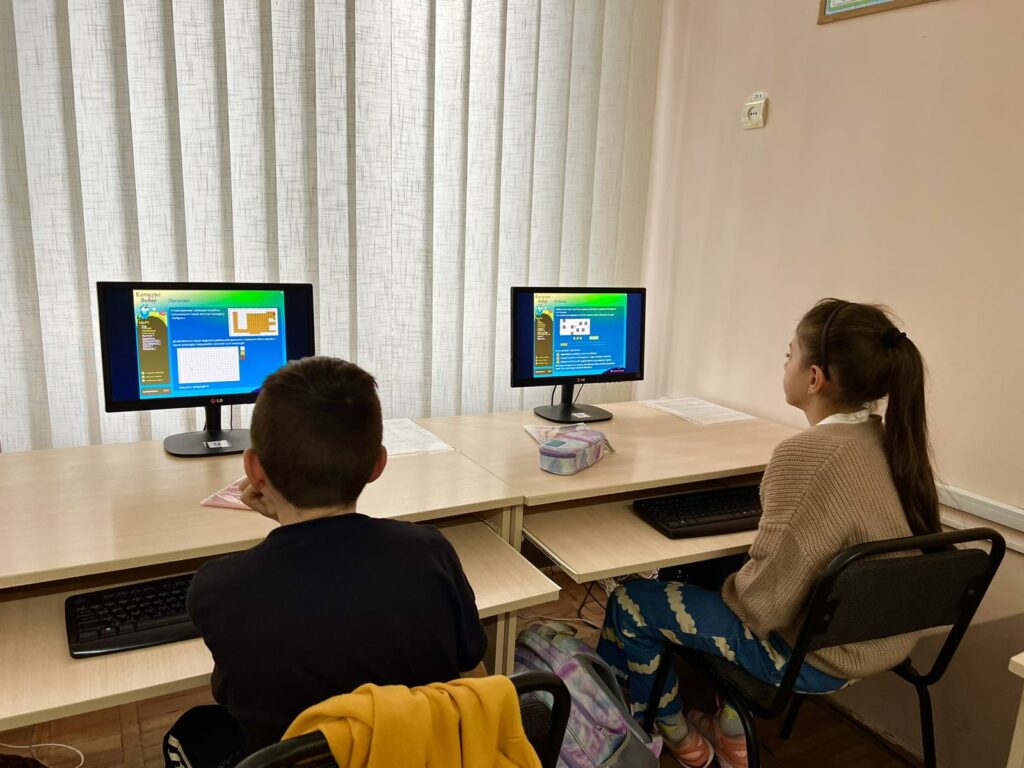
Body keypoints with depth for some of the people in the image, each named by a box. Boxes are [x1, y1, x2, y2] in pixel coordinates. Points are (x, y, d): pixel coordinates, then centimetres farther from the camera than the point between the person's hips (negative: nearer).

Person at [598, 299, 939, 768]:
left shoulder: (808, 454, -29)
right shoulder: (891, 440, -3)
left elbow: (767, 597, -26)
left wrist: (729, 588, -4)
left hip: (820, 655, -8)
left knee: (630, 602, 2)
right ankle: (733, 730, 32)